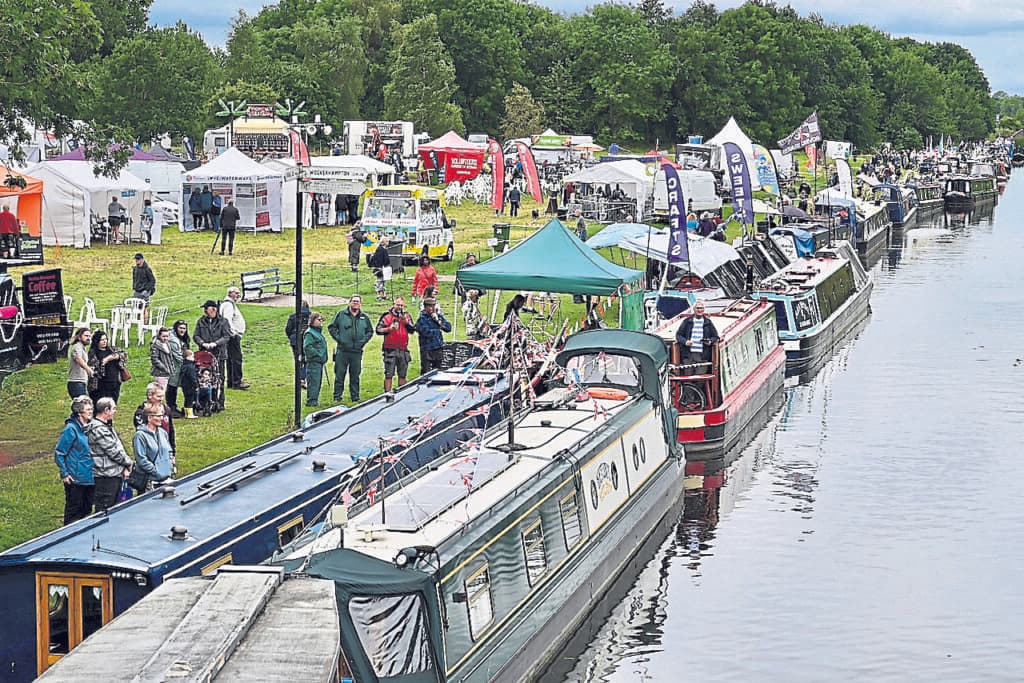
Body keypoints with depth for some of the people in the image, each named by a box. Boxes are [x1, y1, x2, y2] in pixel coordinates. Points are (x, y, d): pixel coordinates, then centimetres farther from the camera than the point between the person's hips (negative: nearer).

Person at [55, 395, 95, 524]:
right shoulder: (71, 429, -12)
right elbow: (58, 453, -11)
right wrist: (64, 474, -14)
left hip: (90, 478, 7)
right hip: (75, 480, -7)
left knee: (87, 510, 12)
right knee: (73, 512, 0)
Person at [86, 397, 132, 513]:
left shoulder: (106, 426, 15)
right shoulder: (99, 429, -18)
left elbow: (118, 448, 17)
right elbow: (113, 452, -18)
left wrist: (124, 468, 6)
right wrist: (128, 463, -3)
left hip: (114, 475, 10)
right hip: (105, 478, -10)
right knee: (103, 511, -6)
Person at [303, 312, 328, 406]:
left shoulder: (319, 333, 19)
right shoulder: (309, 333, -11)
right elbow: (307, 347, -21)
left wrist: (324, 358, 18)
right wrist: (317, 354, -19)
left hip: (320, 362, 10)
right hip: (313, 362, -10)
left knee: (318, 382, 13)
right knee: (313, 382, -9)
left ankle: (314, 400, 19)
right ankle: (311, 401, -7)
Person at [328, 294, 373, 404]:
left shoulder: (364, 317, 10)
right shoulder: (341, 314, 3)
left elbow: (370, 331, 18)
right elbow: (331, 327, 5)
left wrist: (363, 341, 3)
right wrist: (338, 339, -5)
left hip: (357, 351, 2)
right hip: (342, 350, -2)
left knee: (355, 376, 8)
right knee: (339, 375, -1)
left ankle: (355, 398, 15)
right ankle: (337, 397, 3)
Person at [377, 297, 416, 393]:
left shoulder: (407, 316, 10)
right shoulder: (387, 316, -1)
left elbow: (412, 330, 2)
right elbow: (378, 330, -2)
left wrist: (407, 322, -13)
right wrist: (389, 329, -16)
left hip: (403, 350, 4)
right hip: (390, 350, -4)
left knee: (402, 375, 12)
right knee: (388, 375, -3)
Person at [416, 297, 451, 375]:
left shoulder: (439, 315, 11)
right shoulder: (422, 318, -7)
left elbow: (449, 328, 5)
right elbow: (426, 332, -20)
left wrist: (438, 321, -8)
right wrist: (439, 330, -5)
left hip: (439, 349, 6)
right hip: (427, 350, -6)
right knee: (426, 374, -7)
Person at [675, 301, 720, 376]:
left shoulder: (708, 322, 13)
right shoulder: (687, 321, 10)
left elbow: (715, 336, 18)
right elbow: (678, 334, 12)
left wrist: (710, 341, -4)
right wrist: (684, 341, -8)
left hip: (702, 355, 0)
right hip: (688, 355, 0)